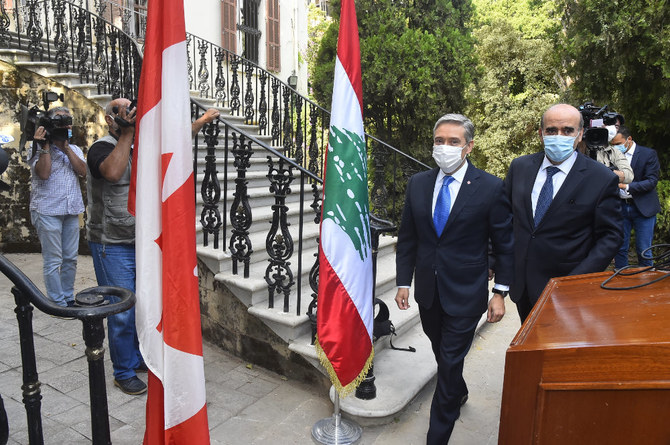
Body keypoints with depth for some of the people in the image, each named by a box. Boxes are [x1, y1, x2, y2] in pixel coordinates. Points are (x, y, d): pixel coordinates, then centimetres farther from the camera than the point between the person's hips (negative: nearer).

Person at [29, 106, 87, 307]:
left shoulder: (74, 149, 14)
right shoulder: (39, 150, 0)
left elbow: (82, 171, -4)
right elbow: (43, 173, -17)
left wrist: (66, 147, -10)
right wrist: (45, 145, -16)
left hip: (72, 211, 5)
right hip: (47, 211, -5)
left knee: (70, 258, 10)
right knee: (53, 261, -2)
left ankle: (68, 299, 22)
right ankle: (58, 304, 6)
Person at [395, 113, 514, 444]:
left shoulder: (490, 188, -11)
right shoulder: (418, 184, 0)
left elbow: (504, 245, -5)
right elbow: (407, 237, 5)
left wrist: (500, 292, -6)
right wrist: (403, 282, 4)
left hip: (465, 293, -4)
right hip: (427, 290, 4)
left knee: (450, 362, 3)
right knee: (441, 352, 22)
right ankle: (459, 392, 53)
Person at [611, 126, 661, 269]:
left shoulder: (648, 154, -4)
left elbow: (652, 181, -11)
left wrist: (627, 186, -23)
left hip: (643, 208, -3)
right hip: (621, 207, 3)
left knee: (643, 251, 1)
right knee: (620, 248, 5)